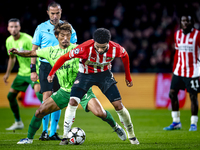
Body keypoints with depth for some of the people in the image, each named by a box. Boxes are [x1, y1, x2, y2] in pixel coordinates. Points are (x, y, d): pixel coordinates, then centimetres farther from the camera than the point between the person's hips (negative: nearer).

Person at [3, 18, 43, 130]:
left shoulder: (27, 39, -20)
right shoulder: (9, 41, 4)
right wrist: (7, 73, 21)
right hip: (22, 72, 8)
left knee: (39, 92, -24)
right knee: (11, 95, 6)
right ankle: (18, 122, 22)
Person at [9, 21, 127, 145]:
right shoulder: (51, 51, 3)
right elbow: (32, 53, 13)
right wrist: (18, 52, -3)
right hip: (65, 91, 3)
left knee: (100, 113, -22)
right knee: (40, 112, -5)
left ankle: (116, 127, 9)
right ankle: (29, 138, 16)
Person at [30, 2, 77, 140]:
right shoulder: (41, 28, 1)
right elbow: (34, 49, 4)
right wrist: (33, 69, -2)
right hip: (46, 65, -2)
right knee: (47, 97, -12)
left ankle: (53, 132, 10)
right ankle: (44, 131, -6)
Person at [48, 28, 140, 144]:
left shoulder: (115, 49, -26)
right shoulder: (85, 48, -33)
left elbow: (125, 56, 0)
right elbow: (65, 57, -20)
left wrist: (128, 77, 7)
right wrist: (52, 73, -14)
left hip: (104, 74, 1)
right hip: (85, 74, -1)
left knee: (118, 105, -6)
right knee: (73, 102, -18)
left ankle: (131, 135, 13)